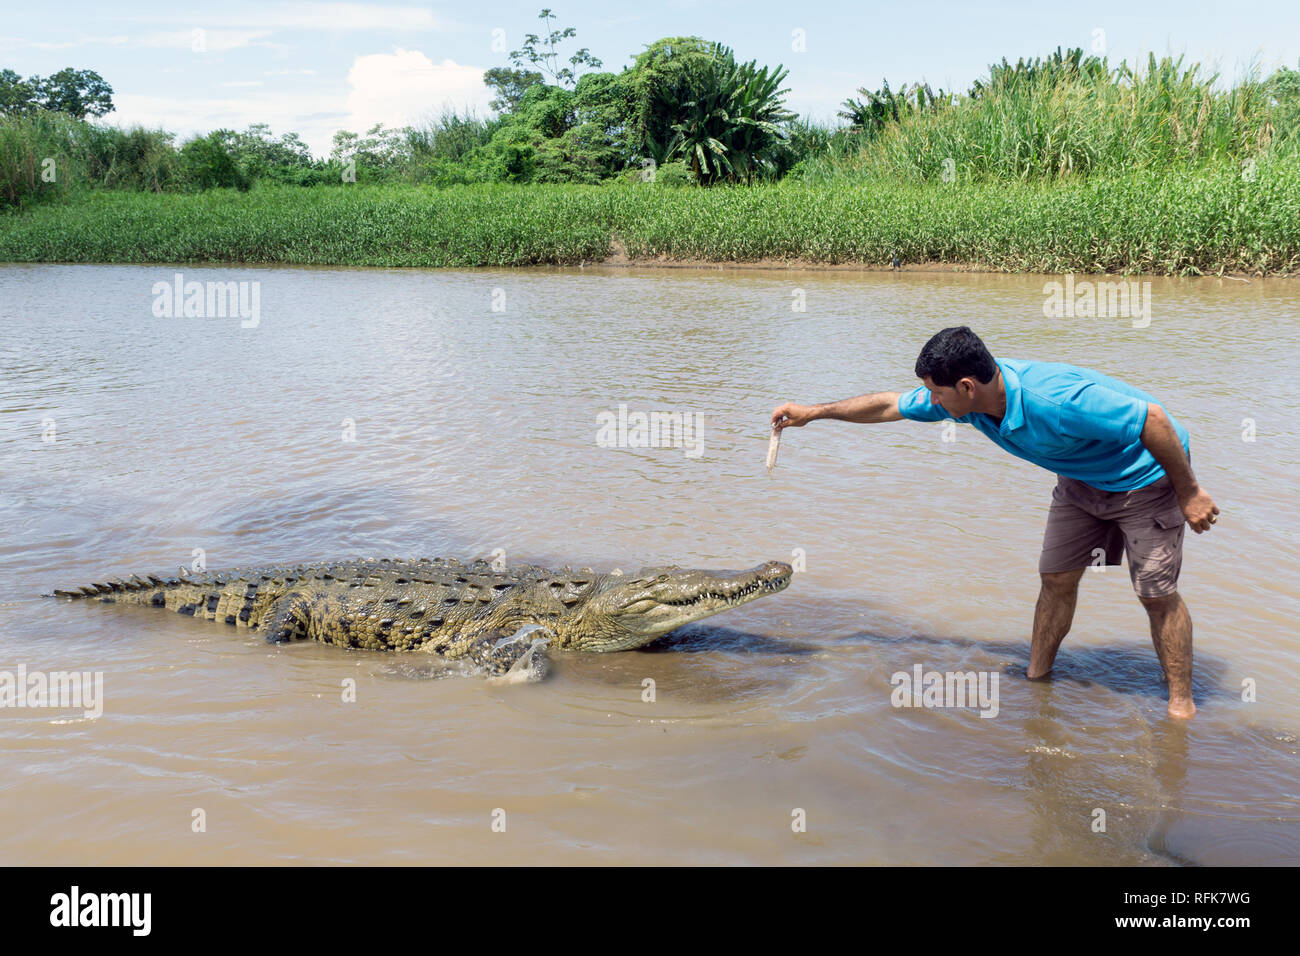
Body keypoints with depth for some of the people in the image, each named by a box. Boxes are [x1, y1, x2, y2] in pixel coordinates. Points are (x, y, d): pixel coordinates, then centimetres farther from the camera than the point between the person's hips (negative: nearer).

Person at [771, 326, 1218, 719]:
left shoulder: (1056, 399, -40)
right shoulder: (970, 397, -15)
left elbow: (1152, 418, -32)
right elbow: (890, 405, 0)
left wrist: (1190, 493, -23)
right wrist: (813, 412, 4)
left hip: (1146, 476, -7)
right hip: (1081, 478, 7)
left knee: (1157, 593, -6)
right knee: (1056, 578, 7)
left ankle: (1181, 704, 7)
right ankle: (1036, 678, 22)